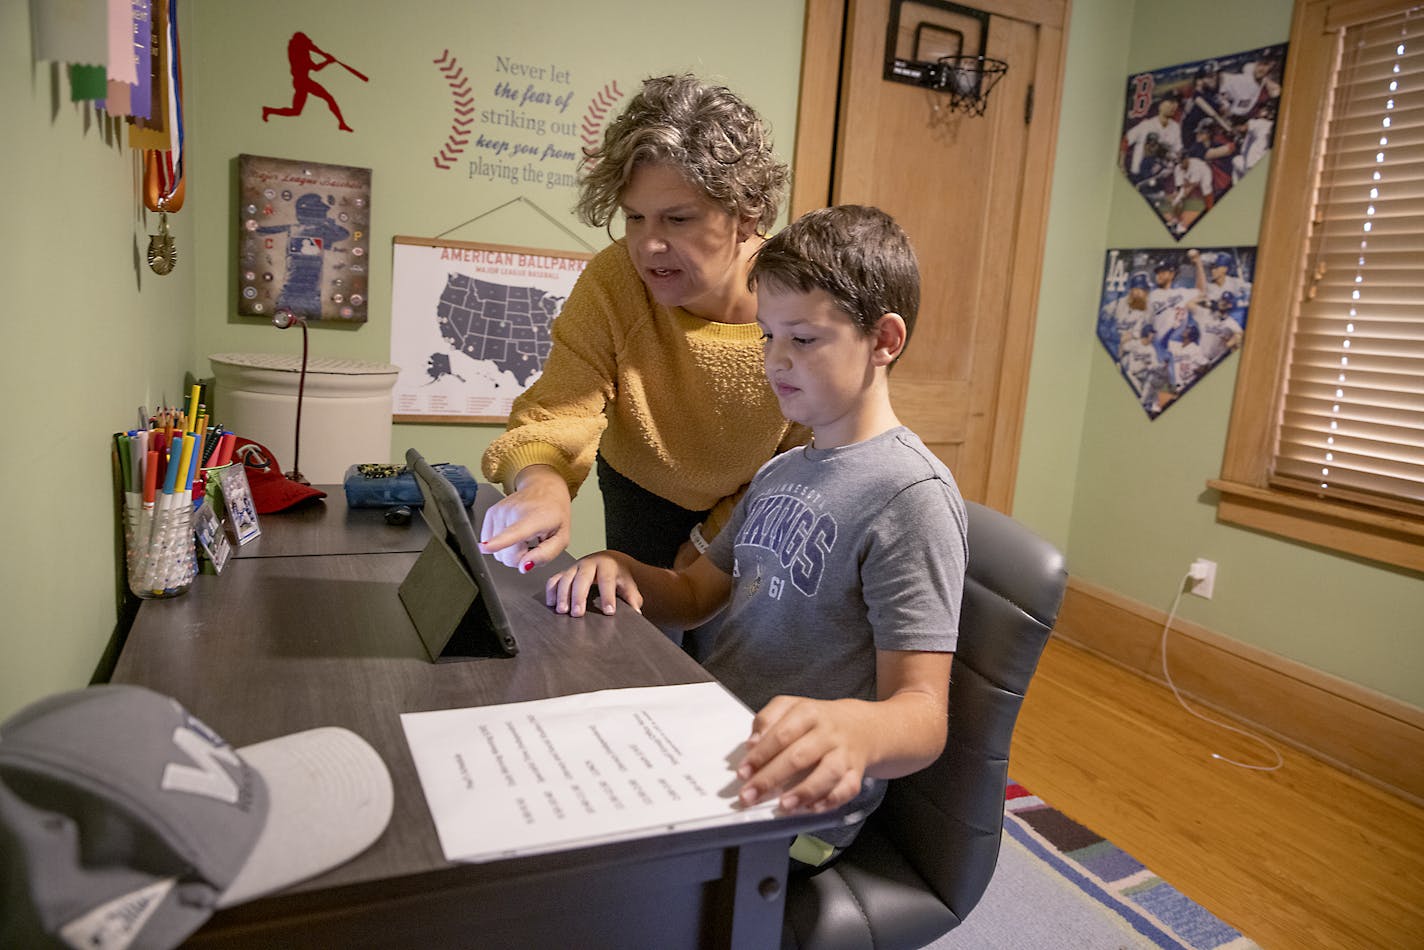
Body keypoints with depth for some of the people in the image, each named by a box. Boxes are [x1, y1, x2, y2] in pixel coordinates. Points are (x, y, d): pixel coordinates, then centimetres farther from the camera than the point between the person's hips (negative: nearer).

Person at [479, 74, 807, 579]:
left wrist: (711, 539, -14)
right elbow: (558, 410, -29)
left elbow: (803, 465, -15)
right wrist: (541, 481, -52)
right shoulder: (610, 282, -25)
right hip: (643, 493, 1)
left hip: (757, 515, 0)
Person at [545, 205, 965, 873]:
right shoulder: (781, 472, 13)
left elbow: (923, 712, -20)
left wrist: (851, 728, -43)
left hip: (788, 802, -8)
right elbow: (694, 596, 20)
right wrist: (623, 570, -2)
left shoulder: (911, 494, -15)